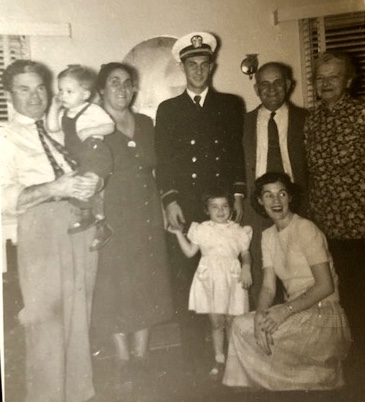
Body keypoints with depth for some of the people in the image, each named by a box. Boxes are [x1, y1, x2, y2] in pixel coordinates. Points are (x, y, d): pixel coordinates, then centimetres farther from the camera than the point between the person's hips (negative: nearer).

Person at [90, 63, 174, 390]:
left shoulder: (146, 124, 11)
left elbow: (156, 168, 14)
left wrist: (167, 204, 7)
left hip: (147, 216, 5)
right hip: (111, 218, -4)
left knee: (146, 286, 9)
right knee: (115, 287, 2)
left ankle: (141, 355, 23)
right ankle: (124, 359, 16)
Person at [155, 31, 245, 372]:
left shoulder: (231, 104, 14)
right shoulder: (167, 109, 12)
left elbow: (238, 152, 10)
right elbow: (162, 160, 5)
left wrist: (238, 195, 2)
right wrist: (169, 200, -4)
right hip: (183, 207, 0)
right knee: (184, 283, -1)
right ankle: (192, 355, 10)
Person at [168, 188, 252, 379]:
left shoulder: (237, 231, 4)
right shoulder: (202, 230, 3)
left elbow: (245, 253, 6)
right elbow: (190, 252, 5)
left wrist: (246, 267, -12)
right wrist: (179, 234, -2)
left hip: (232, 279, 0)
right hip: (210, 279, 0)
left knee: (231, 321, 6)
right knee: (216, 322, 7)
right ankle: (219, 360, 21)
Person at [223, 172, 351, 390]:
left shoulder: (306, 229, -16)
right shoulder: (268, 235, 7)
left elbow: (325, 286, -18)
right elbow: (268, 286, 2)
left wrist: (285, 310, -23)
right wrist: (260, 313, -18)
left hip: (323, 314, -7)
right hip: (296, 311, 7)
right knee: (242, 325, -7)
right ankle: (246, 386, 12)